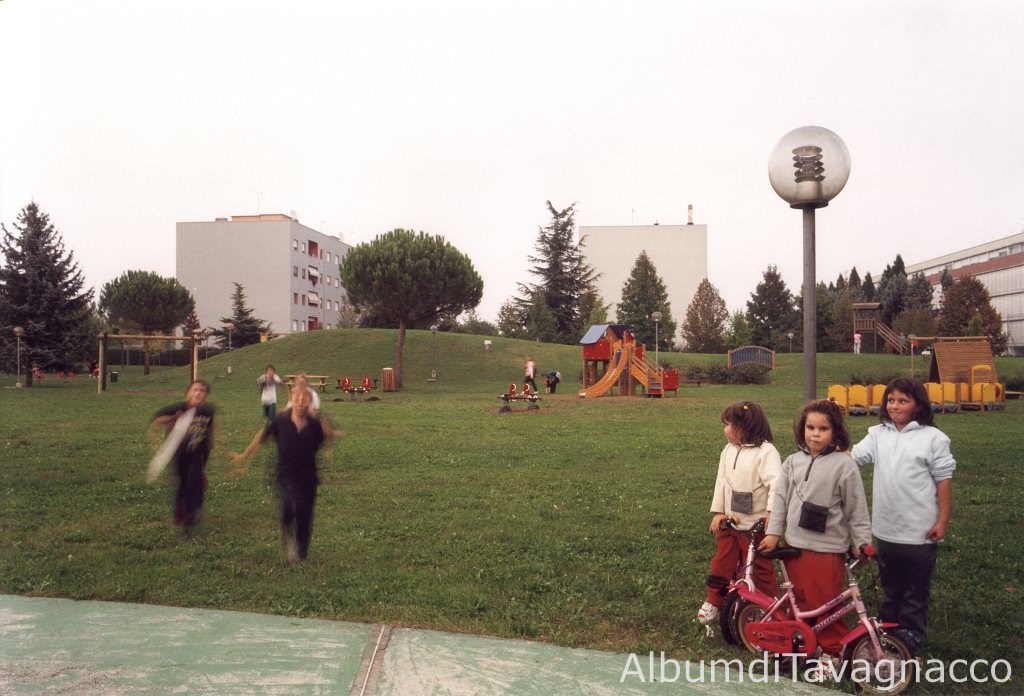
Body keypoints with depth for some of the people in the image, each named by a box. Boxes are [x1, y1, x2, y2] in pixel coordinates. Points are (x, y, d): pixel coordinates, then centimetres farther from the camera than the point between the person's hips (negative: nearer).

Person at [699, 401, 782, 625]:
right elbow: (721, 481, 8)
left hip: (755, 525, -6)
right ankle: (714, 602, 28)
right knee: (721, 564, 15)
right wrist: (718, 512, 3)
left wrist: (772, 512, -32)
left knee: (760, 568, 8)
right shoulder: (728, 451, 7)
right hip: (729, 522, 6)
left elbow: (776, 482, -23)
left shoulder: (765, 451, -16)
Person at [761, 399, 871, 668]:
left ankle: (832, 650, 23)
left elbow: (856, 508, -5)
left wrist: (862, 542, -3)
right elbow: (781, 498, 6)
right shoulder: (793, 461, 3)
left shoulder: (843, 465, -10)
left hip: (827, 549, -5)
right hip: (795, 545, 5)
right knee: (800, 600, 18)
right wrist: (773, 532, 4)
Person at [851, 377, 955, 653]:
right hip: (886, 528, 4)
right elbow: (852, 457, -10)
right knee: (889, 584, 21)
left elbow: (943, 481, -8)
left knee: (916, 589, 12)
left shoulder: (933, 437, -10)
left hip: (920, 530, -4)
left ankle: (911, 636, 27)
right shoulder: (878, 434, 1)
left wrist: (943, 521, -9)